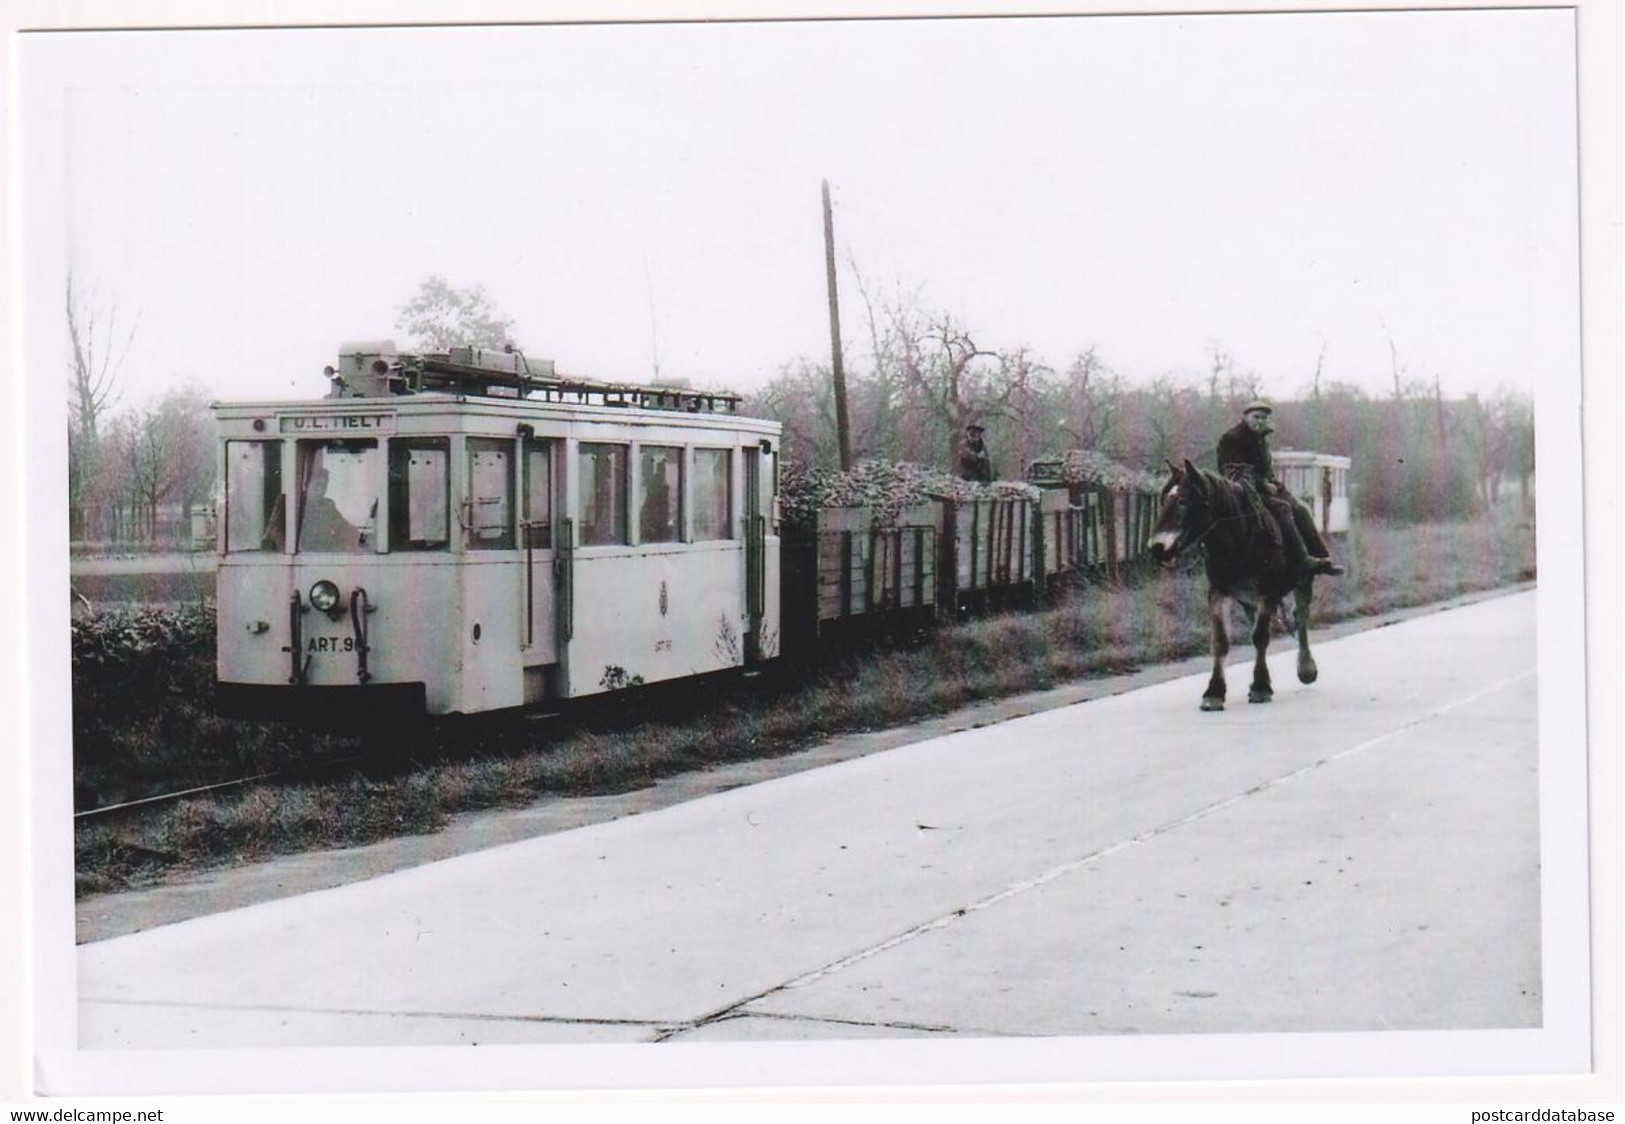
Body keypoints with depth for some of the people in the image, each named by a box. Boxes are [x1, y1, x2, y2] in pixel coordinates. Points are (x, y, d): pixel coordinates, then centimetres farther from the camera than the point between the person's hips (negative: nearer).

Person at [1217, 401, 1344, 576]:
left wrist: (1271, 482, 2)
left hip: (1264, 485, 9)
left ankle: (1321, 557, -12)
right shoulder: (1231, 438, -9)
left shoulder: (1262, 439, 18)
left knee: (1301, 509, -8)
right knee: (1281, 507, -28)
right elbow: (1233, 470, -16)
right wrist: (1263, 485, -17)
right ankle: (1301, 559, -31)